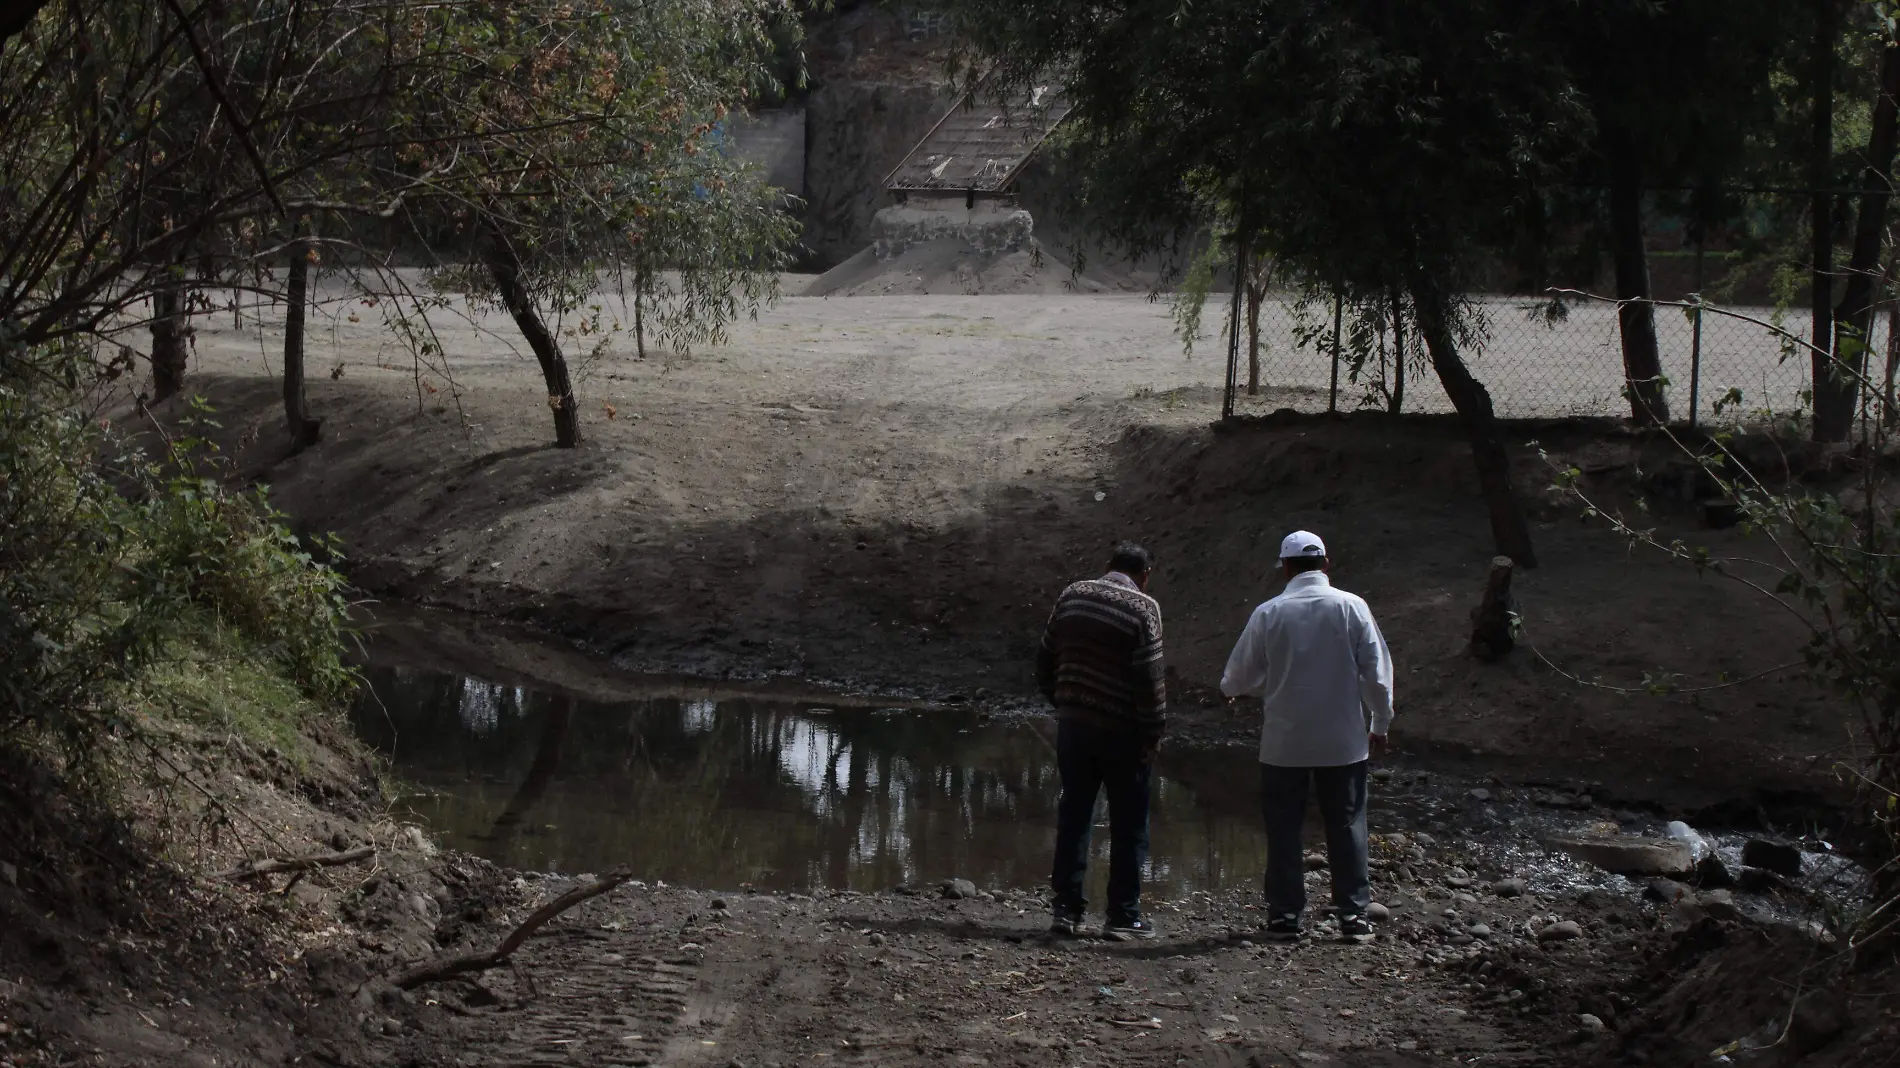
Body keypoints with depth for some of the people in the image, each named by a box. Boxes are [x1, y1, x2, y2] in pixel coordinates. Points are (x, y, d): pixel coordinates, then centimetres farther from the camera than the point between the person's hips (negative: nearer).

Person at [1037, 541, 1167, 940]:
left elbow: (1045, 663, 12)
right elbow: (1150, 680, -15)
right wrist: (1153, 733, -8)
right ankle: (1123, 917, 7)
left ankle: (1067, 908, 14)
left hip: (1072, 725, 5)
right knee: (1129, 824, 5)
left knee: (1073, 817, 13)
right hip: (1122, 730, -5)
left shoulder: (1071, 597, 7)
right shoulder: (1142, 608, -11)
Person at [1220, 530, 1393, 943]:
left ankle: (1284, 915, 10)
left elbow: (1238, 677, 1)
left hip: (1284, 742, 0)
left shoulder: (1268, 614, -6)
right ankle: (1353, 915, 8)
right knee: (1347, 826, 8)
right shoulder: (1352, 607, -5)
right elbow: (1377, 672, -2)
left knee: (1284, 829, 8)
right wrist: (1380, 724, 10)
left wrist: (1233, 689, 25)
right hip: (1343, 741, 0)